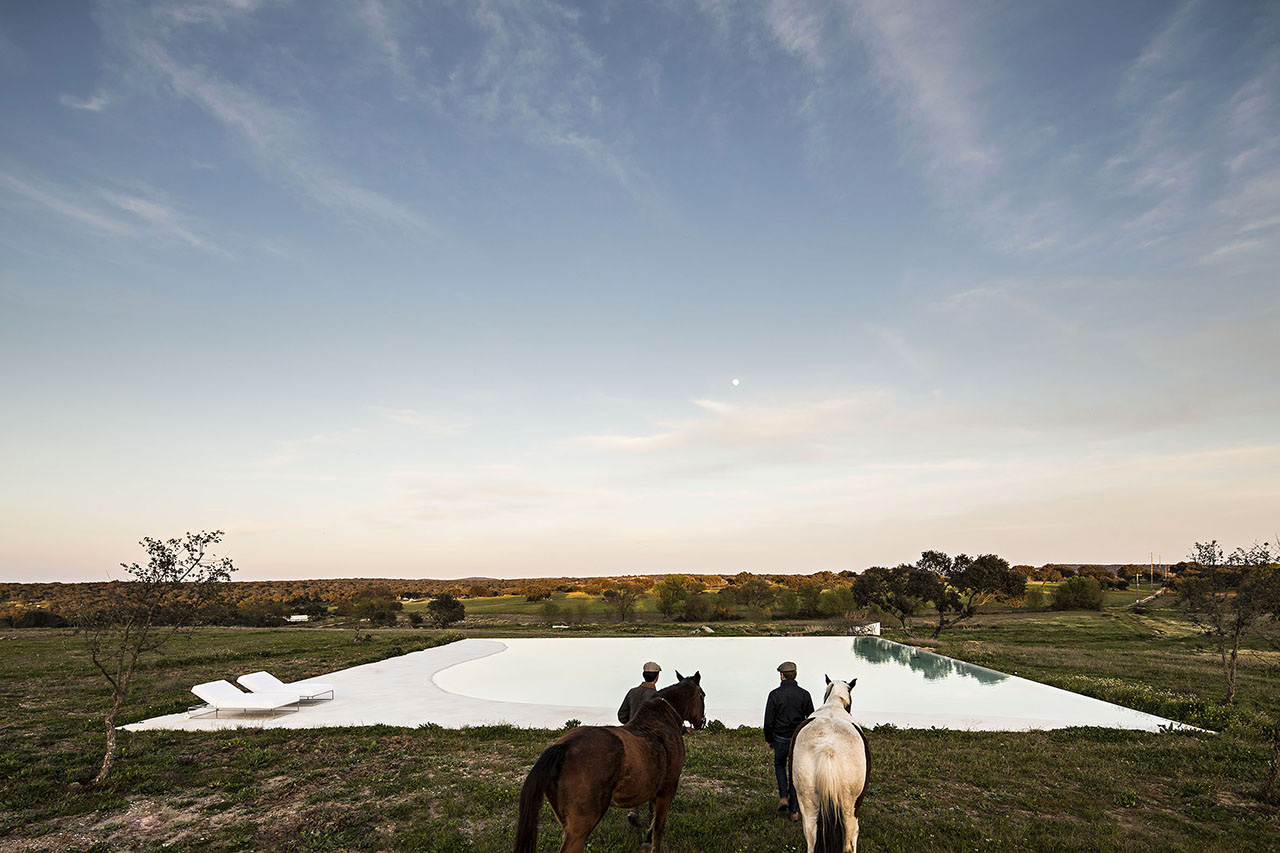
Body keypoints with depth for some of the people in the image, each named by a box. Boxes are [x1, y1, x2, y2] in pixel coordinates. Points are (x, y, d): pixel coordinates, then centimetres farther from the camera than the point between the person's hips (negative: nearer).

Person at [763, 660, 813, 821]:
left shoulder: (775, 694, -10)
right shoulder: (804, 694, -4)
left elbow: (768, 721, -7)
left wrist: (769, 739, 7)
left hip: (780, 739, -1)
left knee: (779, 765, 24)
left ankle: (783, 797, 10)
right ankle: (794, 810, 13)